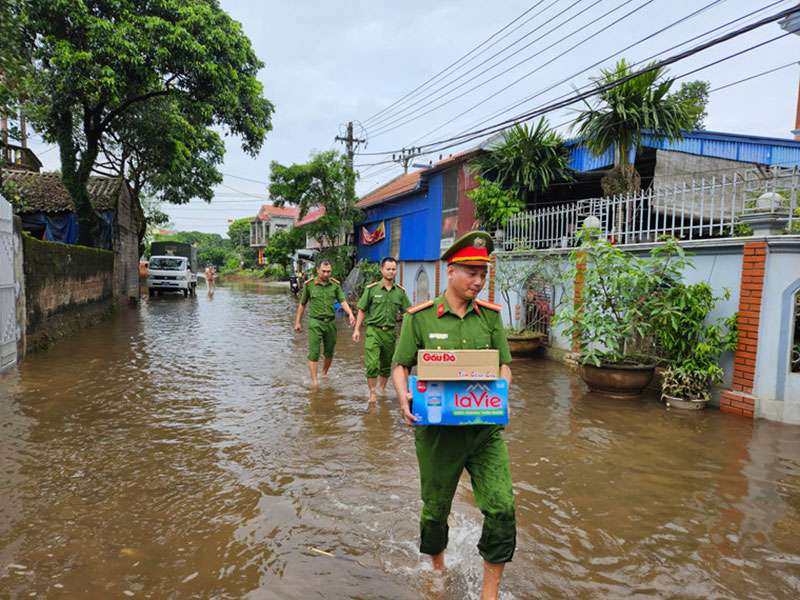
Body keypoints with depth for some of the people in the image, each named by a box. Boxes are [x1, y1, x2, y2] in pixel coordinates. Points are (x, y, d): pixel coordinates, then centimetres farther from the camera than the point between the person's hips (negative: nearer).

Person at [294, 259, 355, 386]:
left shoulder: (335, 284, 3)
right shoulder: (309, 284, -3)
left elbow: (342, 301, -1)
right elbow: (302, 304, 6)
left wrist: (350, 314, -19)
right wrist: (297, 322, 8)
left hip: (330, 322, 3)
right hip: (315, 323, -3)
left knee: (329, 352, 13)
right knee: (314, 353, -7)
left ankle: (324, 374, 36)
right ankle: (314, 382, -3)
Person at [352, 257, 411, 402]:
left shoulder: (400, 291, 7)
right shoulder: (371, 289, -1)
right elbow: (362, 310, 4)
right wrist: (357, 329, 0)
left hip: (390, 332, 3)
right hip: (374, 330, -3)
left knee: (386, 365, 14)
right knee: (372, 364, -12)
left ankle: (382, 389, 31)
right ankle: (372, 393, -2)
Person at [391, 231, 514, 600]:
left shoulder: (490, 315, 4)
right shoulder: (419, 317, -4)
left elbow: (504, 365, 9)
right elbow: (401, 366, 1)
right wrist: (404, 396, -18)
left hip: (485, 426, 2)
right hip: (437, 429, -2)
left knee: (502, 508, -6)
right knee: (436, 508, 15)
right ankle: (437, 569, 46)